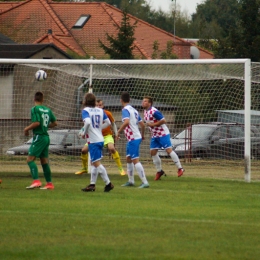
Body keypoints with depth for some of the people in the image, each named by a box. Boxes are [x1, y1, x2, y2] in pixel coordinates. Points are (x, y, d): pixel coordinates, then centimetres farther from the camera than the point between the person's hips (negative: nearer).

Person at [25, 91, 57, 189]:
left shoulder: (35, 109, -10)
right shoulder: (48, 110, 11)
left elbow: (36, 123, -20)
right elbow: (54, 123, 13)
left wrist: (27, 129, -6)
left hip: (39, 136, -8)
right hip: (46, 137, 8)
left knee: (30, 159, -10)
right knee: (44, 161, 12)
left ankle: (36, 181, -23)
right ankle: (49, 183, 12)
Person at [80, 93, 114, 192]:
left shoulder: (85, 110, -10)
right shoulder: (100, 110, 8)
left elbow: (88, 122, -27)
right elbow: (108, 122, 7)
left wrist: (84, 132, -11)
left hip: (93, 140, -7)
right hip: (100, 139, 7)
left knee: (96, 163, -5)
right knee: (94, 163, 16)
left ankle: (108, 183, -7)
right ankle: (92, 184, 20)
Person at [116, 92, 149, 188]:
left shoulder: (125, 110, -12)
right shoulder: (134, 110, 14)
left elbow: (126, 122, -31)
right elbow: (142, 124, 18)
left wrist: (118, 132, -22)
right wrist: (142, 135, 34)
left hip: (133, 139, -9)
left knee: (135, 160, -11)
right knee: (128, 159, 20)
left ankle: (145, 182, -16)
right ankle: (131, 181, 28)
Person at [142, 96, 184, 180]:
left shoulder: (154, 112, -21)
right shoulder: (145, 112, 8)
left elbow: (163, 121, -23)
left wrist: (152, 124, -22)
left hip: (163, 134, -9)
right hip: (154, 135, 9)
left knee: (169, 150, -11)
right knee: (153, 152, 4)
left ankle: (180, 168, -5)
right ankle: (159, 171, 15)